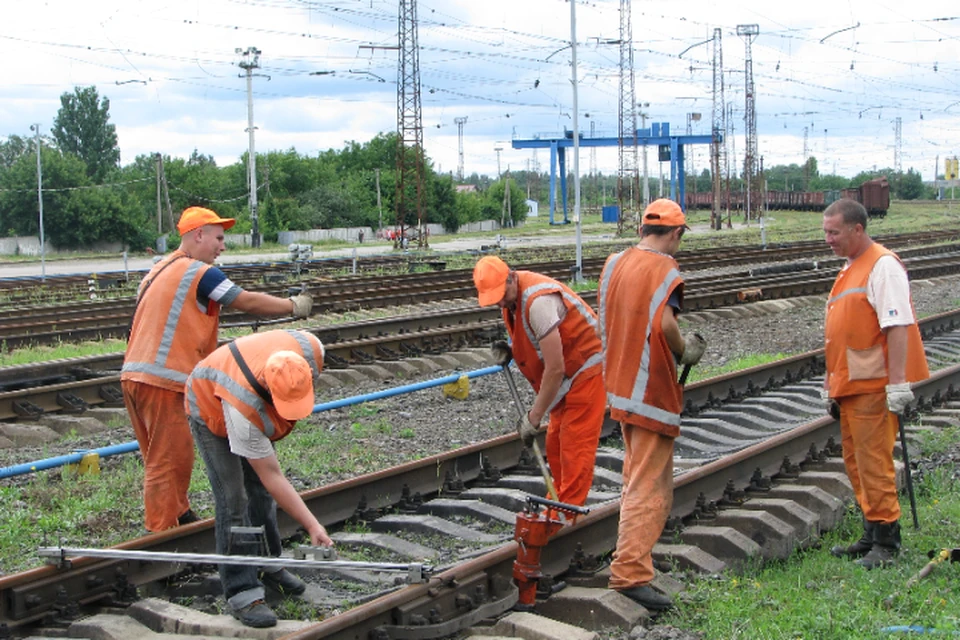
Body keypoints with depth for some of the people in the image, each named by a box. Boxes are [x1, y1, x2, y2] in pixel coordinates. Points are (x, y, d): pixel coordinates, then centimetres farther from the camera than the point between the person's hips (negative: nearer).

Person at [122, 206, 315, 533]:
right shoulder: (199, 273, -9)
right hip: (162, 382, -9)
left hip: (134, 375, 9)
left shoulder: (159, 270, 20)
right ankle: (162, 536, 0)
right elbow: (248, 302, -8)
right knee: (168, 460, -4)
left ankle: (180, 516, 30)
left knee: (161, 457, 19)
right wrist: (293, 306, 4)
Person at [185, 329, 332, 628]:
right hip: (211, 411, -6)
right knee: (233, 499, -15)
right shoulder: (245, 408, -46)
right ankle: (242, 594, -11)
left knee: (261, 491, 13)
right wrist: (312, 525, -36)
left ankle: (269, 567, 30)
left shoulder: (310, 350, -35)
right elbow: (273, 476, -37)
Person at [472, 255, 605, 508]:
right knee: (555, 443, 14)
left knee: (575, 447, -9)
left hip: (587, 370, -10)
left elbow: (555, 369, -29)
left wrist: (534, 417, -23)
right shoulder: (511, 294, -1)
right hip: (567, 373, 10)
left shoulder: (538, 301, -30)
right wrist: (511, 350, -1)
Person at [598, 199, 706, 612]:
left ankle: (634, 546, 41)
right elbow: (665, 324, -31)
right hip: (652, 389, -8)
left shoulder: (613, 263, 6)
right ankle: (630, 571, -12)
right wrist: (685, 352, -13)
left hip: (619, 384, 8)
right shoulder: (666, 272, -15)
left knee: (636, 475, 26)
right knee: (650, 485, -7)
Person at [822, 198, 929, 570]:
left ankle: (886, 543, 1)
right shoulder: (849, 269, 18)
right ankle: (872, 536, 22)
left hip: (874, 386, -10)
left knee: (874, 463, -6)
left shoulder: (883, 266, -13)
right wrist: (832, 383, 22)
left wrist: (897, 382, -25)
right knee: (856, 463, 13)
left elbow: (898, 326, -20)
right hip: (851, 385, 10)